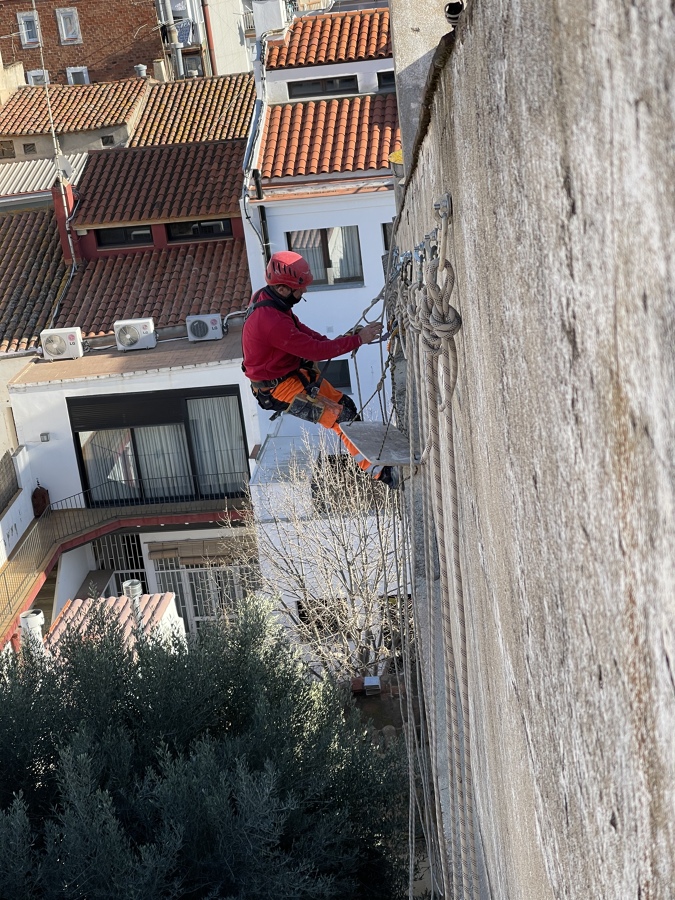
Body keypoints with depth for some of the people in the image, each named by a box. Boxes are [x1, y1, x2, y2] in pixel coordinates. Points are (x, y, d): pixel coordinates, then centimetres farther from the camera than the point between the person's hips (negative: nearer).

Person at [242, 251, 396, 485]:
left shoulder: (267, 297, -4)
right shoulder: (272, 322, -34)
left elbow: (298, 329, 10)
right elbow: (314, 350, -29)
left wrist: (330, 342, -5)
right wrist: (358, 339, -22)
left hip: (293, 370, 10)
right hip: (277, 388, -10)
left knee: (346, 407, 4)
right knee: (343, 418, -14)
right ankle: (378, 472, -6)